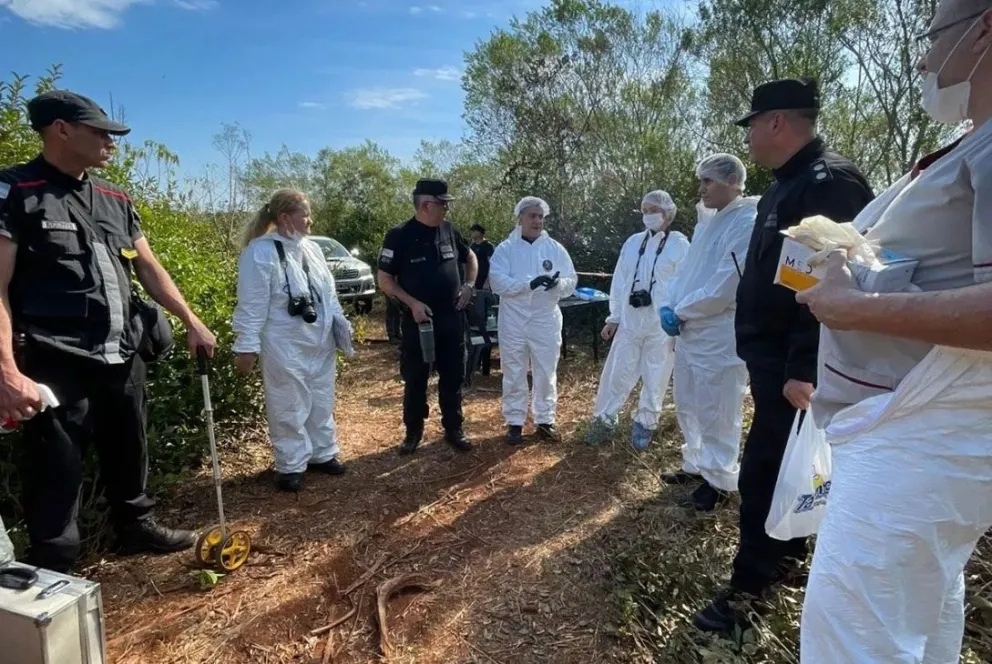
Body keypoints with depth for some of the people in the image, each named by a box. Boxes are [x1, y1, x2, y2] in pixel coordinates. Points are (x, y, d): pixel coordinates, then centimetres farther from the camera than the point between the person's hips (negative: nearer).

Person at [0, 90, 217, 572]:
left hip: (122, 357, 6)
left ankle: (135, 527, 40)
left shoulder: (115, 200, 12)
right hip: (57, 366, -6)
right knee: (56, 477, 4)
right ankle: (53, 577, 21)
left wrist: (191, 322, 9)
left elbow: (149, 267, 16)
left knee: (128, 456, 19)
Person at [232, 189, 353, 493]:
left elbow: (328, 293, 17)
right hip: (285, 347, -7)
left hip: (320, 344, 7)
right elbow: (252, 305, -15)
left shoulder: (311, 248, 10)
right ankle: (291, 466, 18)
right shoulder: (261, 252, -13)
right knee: (289, 408, 4)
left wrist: (342, 326, 16)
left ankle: (322, 454, 31)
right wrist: (247, 346, -16)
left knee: (321, 403, 16)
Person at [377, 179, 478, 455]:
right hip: (418, 320, -4)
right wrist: (412, 303, -17)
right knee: (415, 379, 8)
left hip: (452, 318, 4)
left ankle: (453, 429, 25)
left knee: (453, 377, 11)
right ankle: (413, 431, 24)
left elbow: (470, 257, 20)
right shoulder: (399, 236, -10)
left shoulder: (449, 230, 3)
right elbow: (384, 279, -7)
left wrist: (469, 285, 4)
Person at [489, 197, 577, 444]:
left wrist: (558, 283, -24)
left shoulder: (555, 248, 3)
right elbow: (498, 282, -15)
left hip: (546, 320, 2)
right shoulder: (505, 248, -2)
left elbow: (572, 282, 0)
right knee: (514, 374, 9)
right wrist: (530, 283, -27)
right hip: (513, 321, -1)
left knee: (546, 373, 11)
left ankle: (545, 420, 26)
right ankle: (514, 422, 23)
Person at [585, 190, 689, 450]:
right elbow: (619, 282, 9)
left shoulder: (680, 245, -5)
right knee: (617, 373, 7)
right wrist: (614, 317, 8)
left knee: (655, 379, 8)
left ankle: (645, 424, 26)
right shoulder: (633, 242, 8)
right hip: (629, 322, 3)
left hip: (662, 325, -3)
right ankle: (604, 419, 22)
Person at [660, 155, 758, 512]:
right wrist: (671, 307, -2)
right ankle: (697, 465, 35)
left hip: (720, 337, -9)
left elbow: (725, 286, -21)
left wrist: (682, 312, -11)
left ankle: (719, 479, 19)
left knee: (716, 414, 3)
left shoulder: (747, 223, -14)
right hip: (690, 333, 9)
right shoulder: (707, 222, 15)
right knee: (688, 407, 18)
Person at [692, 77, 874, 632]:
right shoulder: (786, 186, 16)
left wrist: (804, 369, -27)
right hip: (773, 355, 10)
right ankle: (785, 557, 36)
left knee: (765, 472, -3)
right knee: (781, 468, 20)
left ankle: (751, 584, 11)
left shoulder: (829, 181, -16)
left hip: (794, 364, -10)